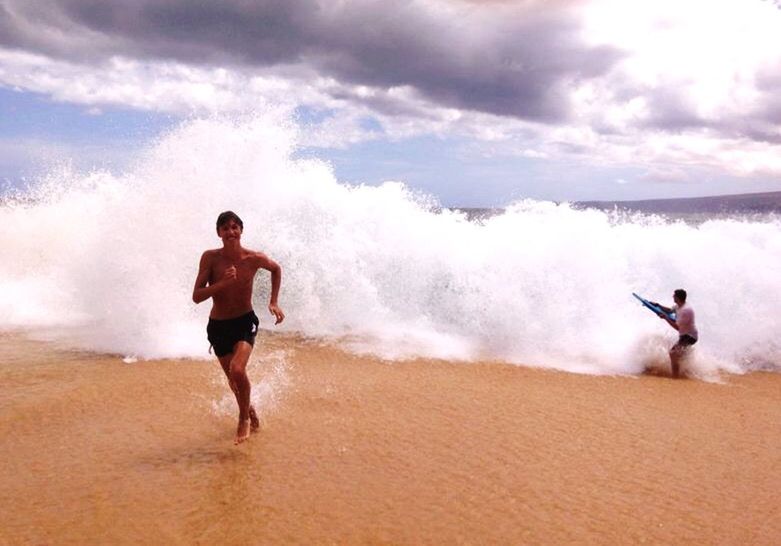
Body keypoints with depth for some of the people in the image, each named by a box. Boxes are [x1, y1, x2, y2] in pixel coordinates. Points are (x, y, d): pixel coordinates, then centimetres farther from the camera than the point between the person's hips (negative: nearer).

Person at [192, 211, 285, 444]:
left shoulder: (255, 258, -15)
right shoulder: (210, 258, -15)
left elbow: (276, 269, 8)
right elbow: (197, 297, -18)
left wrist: (273, 302, 2)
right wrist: (223, 282, -33)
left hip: (245, 322, -2)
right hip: (217, 326, 2)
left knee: (237, 371, -24)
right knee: (233, 379, 15)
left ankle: (244, 418, 4)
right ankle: (249, 409, 48)